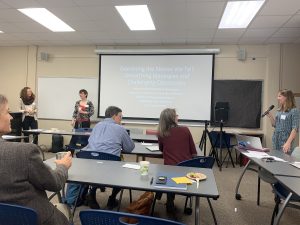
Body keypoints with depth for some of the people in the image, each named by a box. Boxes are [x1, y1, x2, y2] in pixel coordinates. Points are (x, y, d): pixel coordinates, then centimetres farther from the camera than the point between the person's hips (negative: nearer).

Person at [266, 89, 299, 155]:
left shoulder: (294, 111, -8)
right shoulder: (279, 111, 12)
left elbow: (295, 129, -14)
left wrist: (288, 143, -22)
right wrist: (270, 116, 3)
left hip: (285, 140, -7)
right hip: (276, 140, 7)